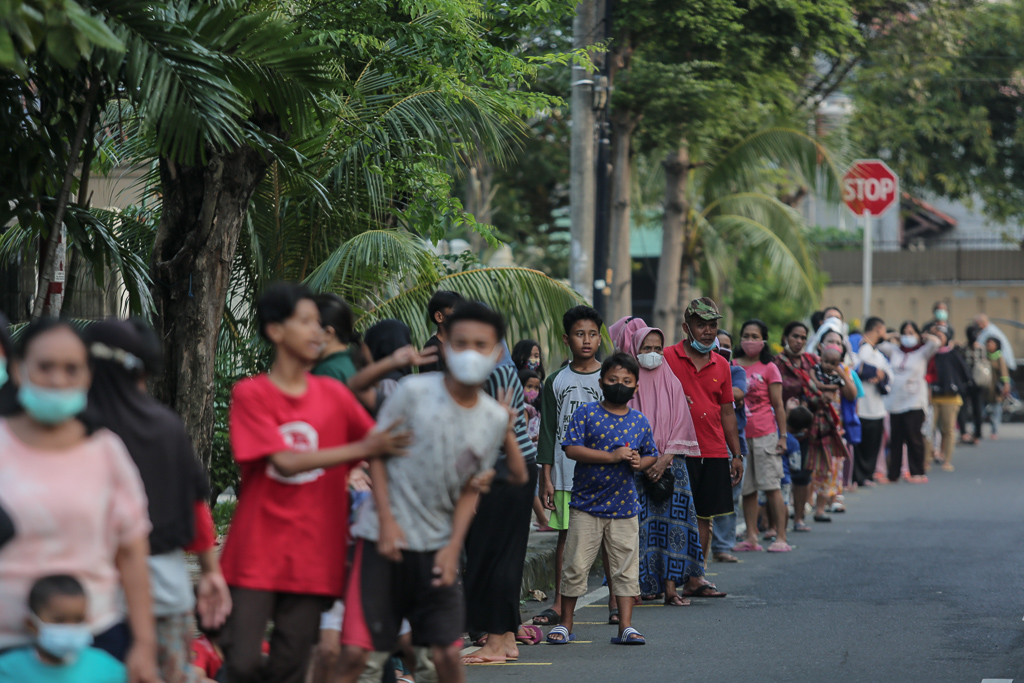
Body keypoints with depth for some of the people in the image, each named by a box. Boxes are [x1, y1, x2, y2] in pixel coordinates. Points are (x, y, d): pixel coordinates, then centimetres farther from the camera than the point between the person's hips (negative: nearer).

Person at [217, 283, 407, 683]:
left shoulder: (333, 395, 8)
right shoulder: (250, 394, -3)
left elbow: (382, 448, 9)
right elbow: (286, 461, -15)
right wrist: (362, 449, -20)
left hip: (314, 556, 3)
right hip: (257, 555, -3)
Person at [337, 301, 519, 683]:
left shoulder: (495, 419, 2)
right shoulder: (415, 391, -9)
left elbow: (470, 489, 9)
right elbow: (376, 452, -2)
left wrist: (454, 546, -2)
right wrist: (387, 520, -9)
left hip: (438, 547, 3)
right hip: (385, 537, -3)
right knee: (354, 651, -8)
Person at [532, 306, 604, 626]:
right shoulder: (556, 382, 7)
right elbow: (548, 431, 7)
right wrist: (546, 477, 2)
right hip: (566, 472, 1)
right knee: (566, 534, 3)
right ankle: (559, 603, 6)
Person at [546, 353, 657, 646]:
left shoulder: (640, 421, 7)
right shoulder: (586, 414, -5)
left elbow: (651, 454, 19)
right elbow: (571, 449, -14)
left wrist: (640, 462, -6)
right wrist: (613, 456, -19)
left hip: (624, 507, 3)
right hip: (586, 505, -3)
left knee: (625, 569, 3)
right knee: (576, 567, 1)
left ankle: (625, 627, 8)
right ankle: (565, 624, 13)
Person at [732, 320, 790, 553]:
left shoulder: (769, 368, 1)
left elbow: (778, 405, 1)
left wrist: (783, 436, -3)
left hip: (764, 435, -3)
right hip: (739, 435, 3)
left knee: (771, 486, -5)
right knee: (747, 488, 5)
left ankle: (781, 537, -5)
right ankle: (751, 537, 9)